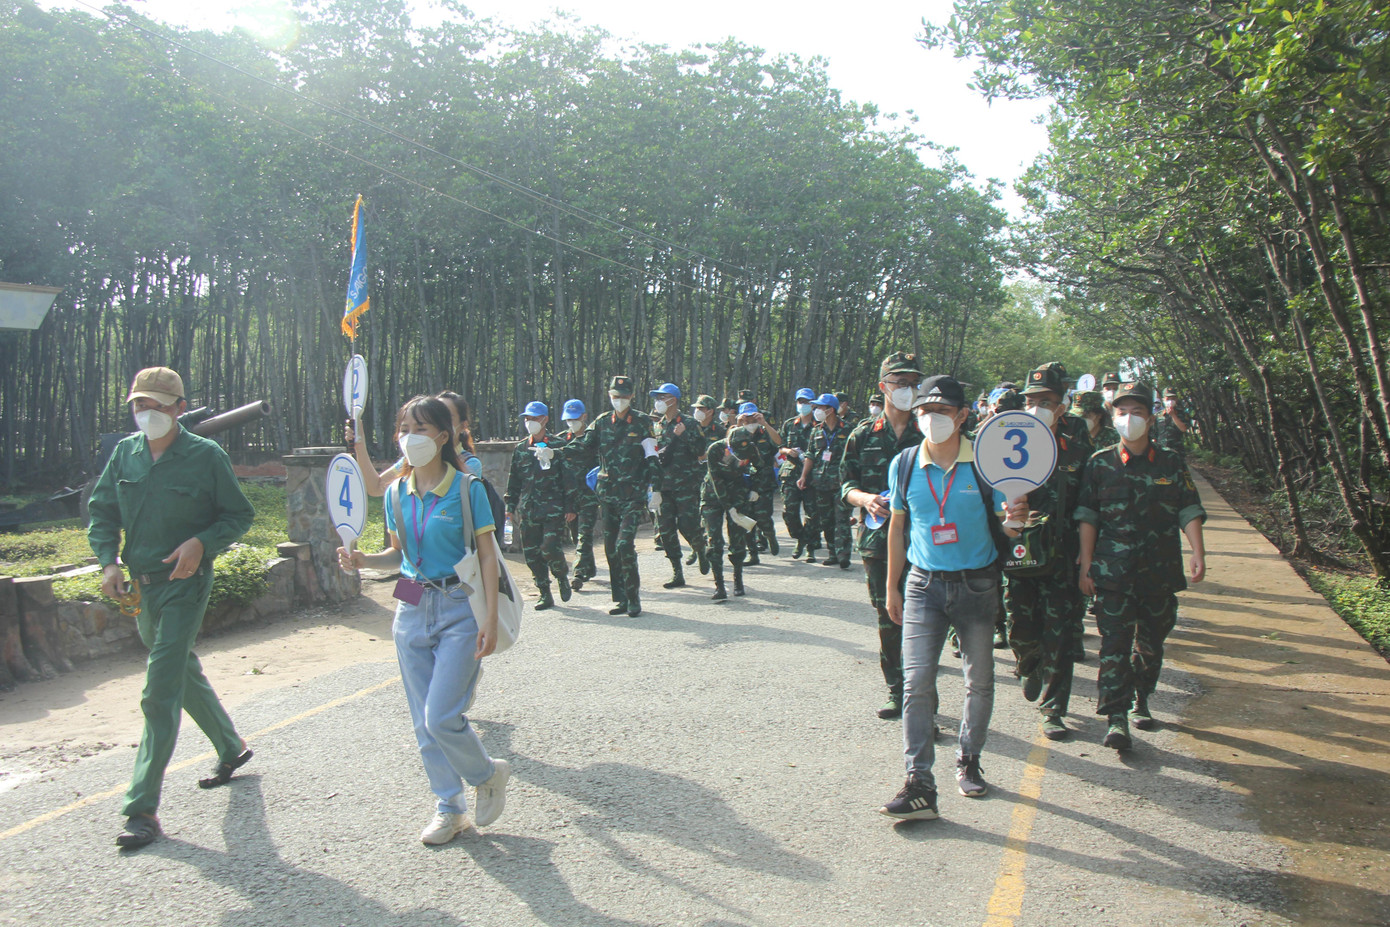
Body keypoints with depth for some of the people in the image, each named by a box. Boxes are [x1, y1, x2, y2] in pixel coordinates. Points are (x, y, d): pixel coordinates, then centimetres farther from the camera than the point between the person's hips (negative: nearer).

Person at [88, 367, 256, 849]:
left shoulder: (206, 456, -10)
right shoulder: (125, 453, 4)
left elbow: (239, 514, -3)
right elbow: (102, 511, 11)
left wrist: (201, 543, -20)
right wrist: (108, 561, -4)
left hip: (185, 583, -6)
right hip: (140, 584, 6)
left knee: (160, 692, -9)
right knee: (183, 671, 20)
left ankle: (142, 807, -4)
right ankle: (231, 747, 42)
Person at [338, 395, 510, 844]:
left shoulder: (467, 489, -9)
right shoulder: (397, 493, 6)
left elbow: (487, 555, -7)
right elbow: (399, 553, 16)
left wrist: (490, 618, -13)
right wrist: (364, 560, -5)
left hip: (459, 609, -5)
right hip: (412, 610, 6)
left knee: (441, 717, -10)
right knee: (423, 722, 9)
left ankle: (488, 774, 18)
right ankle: (450, 807, 24)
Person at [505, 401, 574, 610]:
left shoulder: (558, 445, 2)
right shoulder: (521, 449, 14)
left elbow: (569, 477, 0)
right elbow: (513, 481, 19)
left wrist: (570, 507, -5)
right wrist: (510, 507, 12)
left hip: (553, 508, -4)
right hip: (528, 510, 5)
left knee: (551, 548, -16)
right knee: (531, 554, 3)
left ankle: (562, 576, 15)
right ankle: (545, 595, 15)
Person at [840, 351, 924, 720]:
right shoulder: (863, 434, 8)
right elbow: (846, 483, 9)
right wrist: (865, 498, -11)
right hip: (877, 538, 2)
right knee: (888, 618, 10)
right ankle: (896, 690, 24)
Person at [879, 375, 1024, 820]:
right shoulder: (904, 464, 0)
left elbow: (1006, 516, 0)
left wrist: (1016, 513, -26)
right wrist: (892, 587, 11)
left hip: (977, 584, 0)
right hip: (924, 584, 1)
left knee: (979, 681, 11)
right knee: (916, 681, -9)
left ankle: (968, 759, 33)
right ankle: (919, 784, -5)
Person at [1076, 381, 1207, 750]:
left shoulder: (1171, 463, 6)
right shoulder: (1100, 463, 2)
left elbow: (1189, 511, 4)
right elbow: (1087, 516, 1)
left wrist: (1198, 554, -9)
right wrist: (1086, 565, -3)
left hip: (1160, 569, 2)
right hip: (1113, 570, -2)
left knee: (1152, 641, 13)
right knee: (1115, 642, -6)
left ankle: (1140, 701, 32)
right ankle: (1116, 718, -3)